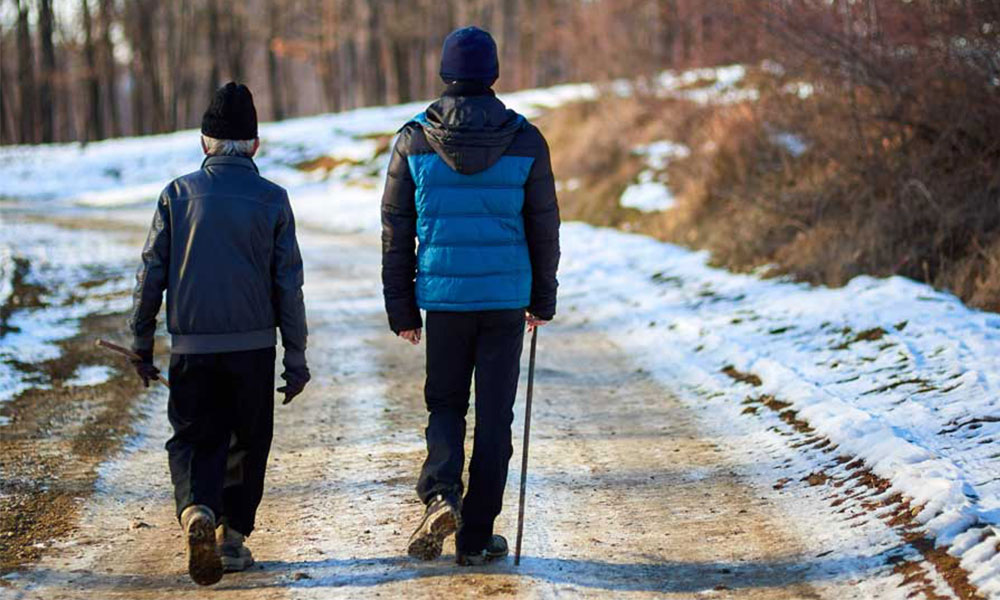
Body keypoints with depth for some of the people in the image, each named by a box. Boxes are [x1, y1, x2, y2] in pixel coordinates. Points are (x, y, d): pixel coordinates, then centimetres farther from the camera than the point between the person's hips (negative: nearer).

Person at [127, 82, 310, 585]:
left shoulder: (178, 195, 0)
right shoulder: (272, 200, -1)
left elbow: (150, 276, 1)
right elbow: (288, 285, -1)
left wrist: (141, 346, 10)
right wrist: (296, 358, 5)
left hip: (191, 346, 0)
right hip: (253, 345, 0)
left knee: (194, 439, 6)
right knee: (246, 442, 15)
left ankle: (197, 511, -21)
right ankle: (232, 537, 15)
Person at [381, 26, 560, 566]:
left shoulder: (413, 141, -3)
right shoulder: (525, 141, -4)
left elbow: (396, 231, 0)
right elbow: (543, 226, 2)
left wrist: (401, 308, 8)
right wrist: (543, 298, 14)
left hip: (443, 296, 1)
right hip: (506, 298, 0)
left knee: (445, 404, 17)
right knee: (495, 416, 7)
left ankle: (441, 495, -8)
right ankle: (476, 536, 9)